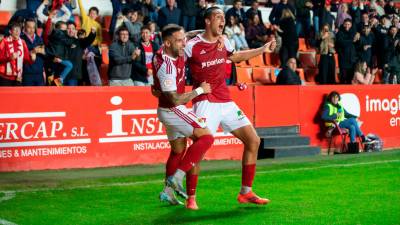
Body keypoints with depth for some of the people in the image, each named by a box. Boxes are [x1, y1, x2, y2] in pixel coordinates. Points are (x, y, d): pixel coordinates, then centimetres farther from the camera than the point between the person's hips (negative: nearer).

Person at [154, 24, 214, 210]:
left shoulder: (176, 52, -5)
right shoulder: (166, 66, -29)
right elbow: (175, 99, -27)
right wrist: (200, 90, -17)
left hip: (172, 110, 9)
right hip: (173, 110, -9)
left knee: (178, 151, 18)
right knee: (206, 137, -15)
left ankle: (168, 191, 27)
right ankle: (177, 177, -14)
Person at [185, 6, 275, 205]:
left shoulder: (223, 42, 11)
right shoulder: (192, 46, -9)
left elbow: (236, 57, 31)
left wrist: (262, 50, 30)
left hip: (226, 102, 7)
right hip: (205, 104, -7)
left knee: (253, 140, 5)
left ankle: (245, 193, 15)